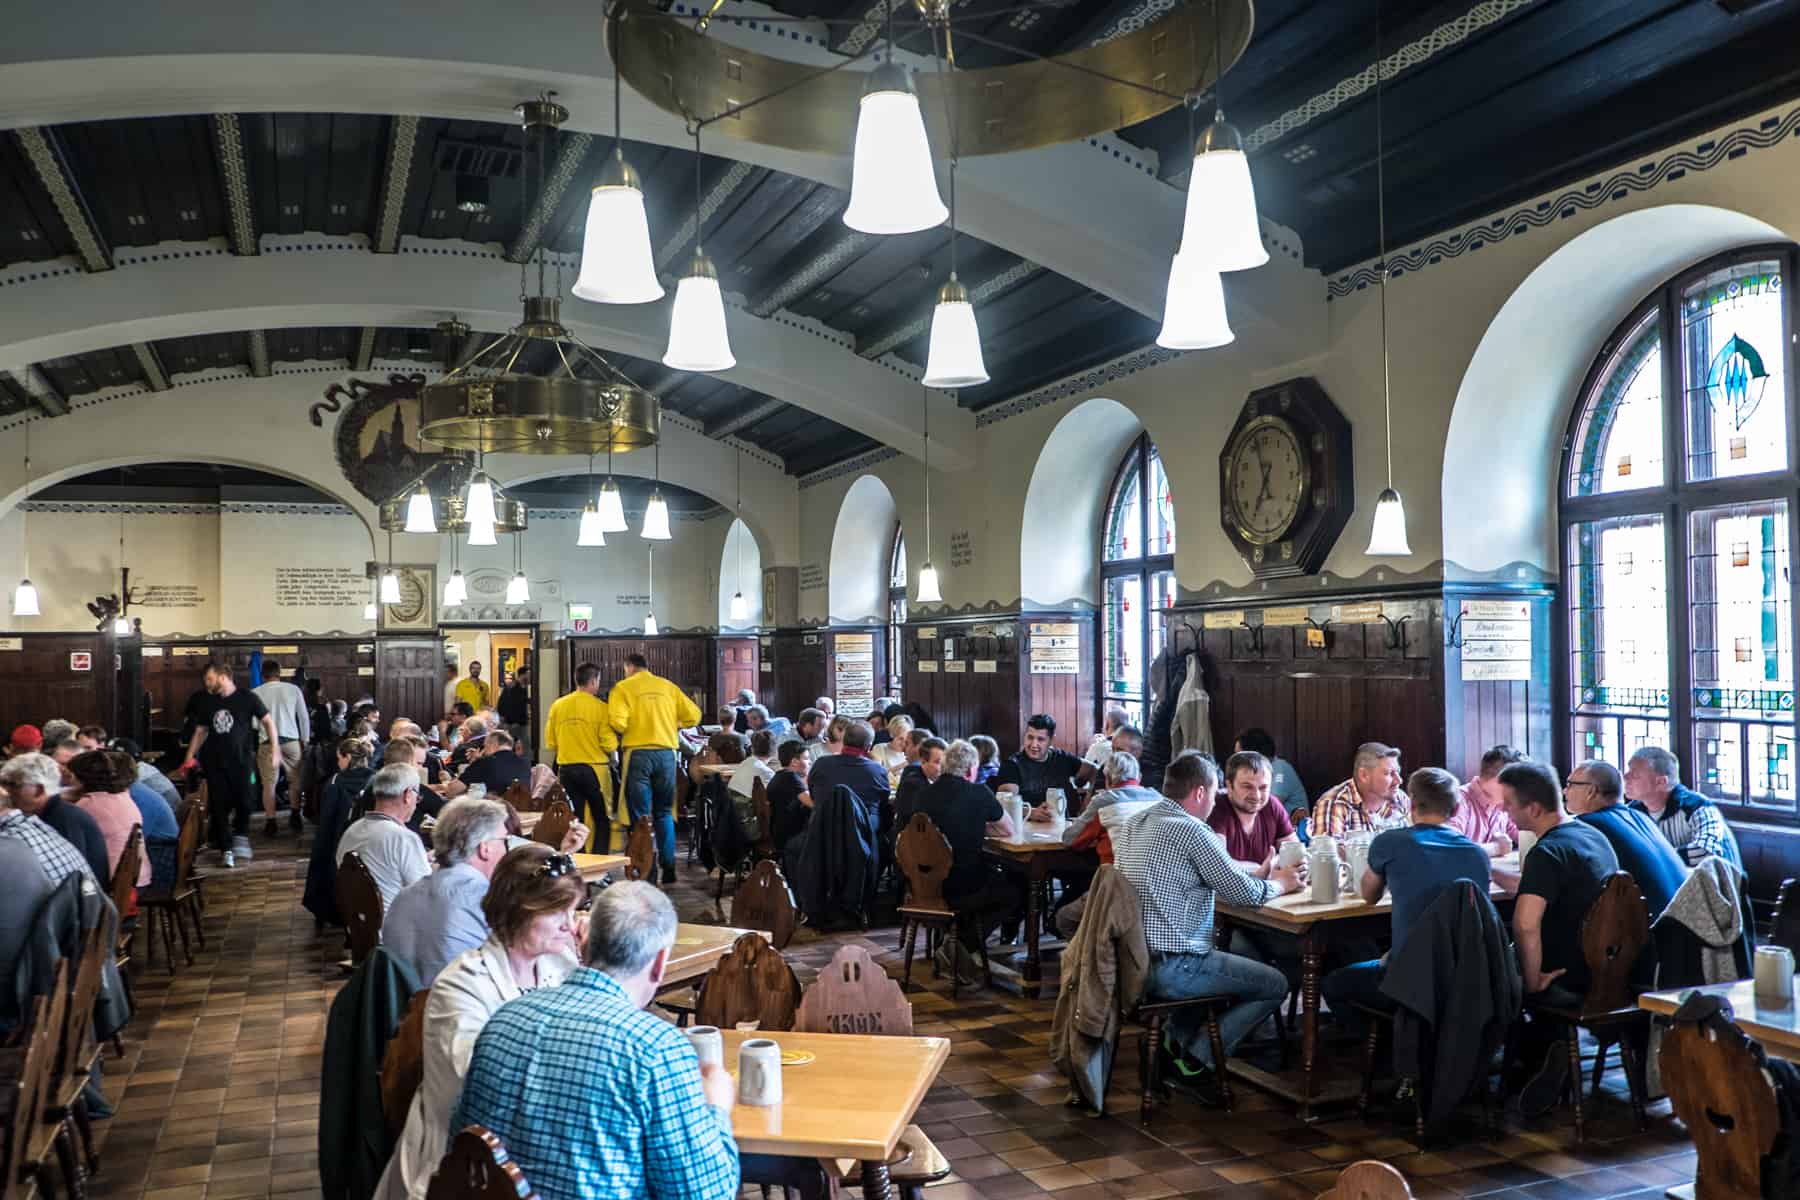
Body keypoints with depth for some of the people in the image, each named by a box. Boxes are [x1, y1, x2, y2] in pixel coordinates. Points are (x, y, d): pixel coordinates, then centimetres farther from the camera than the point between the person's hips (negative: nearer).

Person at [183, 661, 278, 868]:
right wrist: (190, 757, 11)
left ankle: (241, 835, 14)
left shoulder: (247, 698, -1)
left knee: (244, 801, -12)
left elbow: (268, 721, 2)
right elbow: (200, 731, 19)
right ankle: (226, 850, 9)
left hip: (242, 760, -4)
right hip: (215, 762, 4)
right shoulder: (208, 703, 12)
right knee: (219, 806, 1)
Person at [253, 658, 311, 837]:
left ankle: (270, 822, 3)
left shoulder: (255, 693, 0)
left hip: (267, 742, -1)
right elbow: (304, 716, 8)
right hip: (291, 740, 1)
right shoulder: (293, 689, 3)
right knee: (295, 779, 15)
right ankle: (295, 816, 15)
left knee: (268, 783, 4)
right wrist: (305, 739, 19)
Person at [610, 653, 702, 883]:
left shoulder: (623, 688, 1)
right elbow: (693, 715, 7)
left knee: (640, 814, 3)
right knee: (664, 813, 15)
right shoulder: (668, 686, 11)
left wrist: (622, 734, 9)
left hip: (638, 753, -3)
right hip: (666, 753, 3)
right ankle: (668, 868, 13)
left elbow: (618, 723, -12)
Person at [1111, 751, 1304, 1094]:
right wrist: (1279, 883, 11)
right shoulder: (1192, 831, -15)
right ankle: (1197, 1061, 3)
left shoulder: (1131, 825, 10)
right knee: (1275, 985, 7)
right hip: (1170, 968, -9)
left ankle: (1174, 1042, 18)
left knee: (1215, 960, 33)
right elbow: (1246, 895, -11)